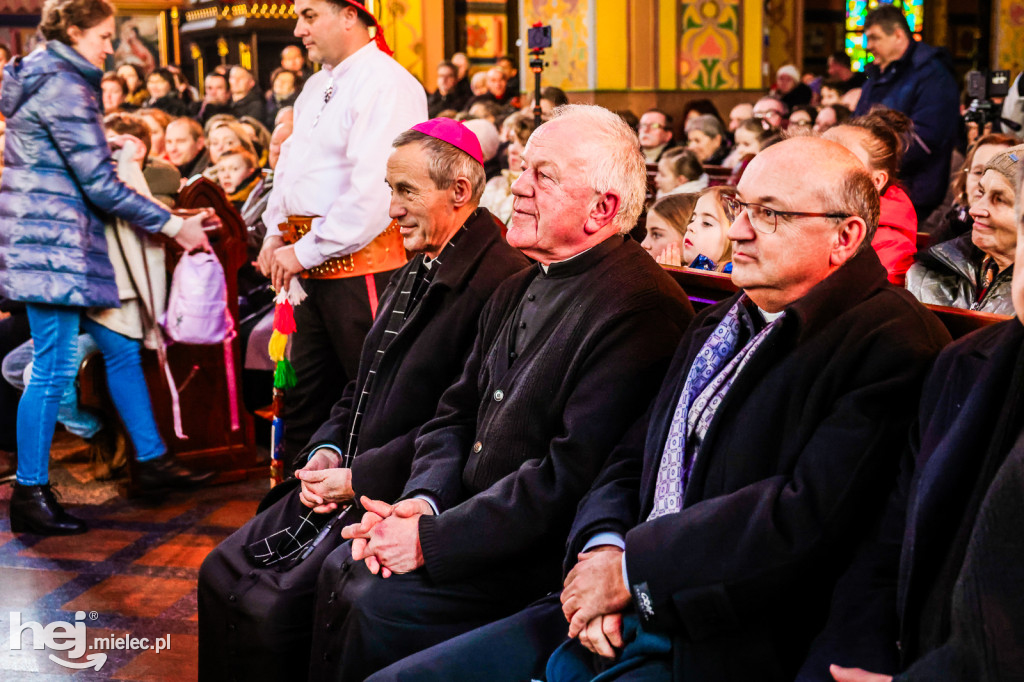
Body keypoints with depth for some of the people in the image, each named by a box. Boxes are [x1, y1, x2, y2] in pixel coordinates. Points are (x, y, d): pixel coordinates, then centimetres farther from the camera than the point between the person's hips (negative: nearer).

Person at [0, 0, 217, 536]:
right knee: (54, 367, -6)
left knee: (121, 349, 13)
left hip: (68, 238, 11)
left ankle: (152, 460, 21)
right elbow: (100, 185, -17)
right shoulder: (63, 86, -15)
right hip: (52, 238, -11)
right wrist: (174, 226, -10)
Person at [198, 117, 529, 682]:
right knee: (222, 574, 5)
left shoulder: (499, 284, -17)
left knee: (273, 609, -20)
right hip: (343, 484, 10)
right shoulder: (414, 272, 15)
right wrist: (326, 451, 5)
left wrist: (359, 477, -17)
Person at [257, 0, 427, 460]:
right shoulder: (318, 86, 17)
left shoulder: (386, 83, -14)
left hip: (361, 264, -9)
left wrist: (306, 251, -16)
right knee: (305, 392, 16)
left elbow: (373, 190, -22)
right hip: (316, 267, 10)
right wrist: (276, 233, 12)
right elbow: (291, 165, 27)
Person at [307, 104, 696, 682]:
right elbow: (455, 414, 16)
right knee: (341, 571, 0)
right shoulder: (517, 293, 14)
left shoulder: (642, 309, -19)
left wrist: (432, 539, -21)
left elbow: (575, 472, -24)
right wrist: (423, 501, -6)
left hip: (547, 564, -9)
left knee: (379, 607, -18)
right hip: (470, 520, 9)